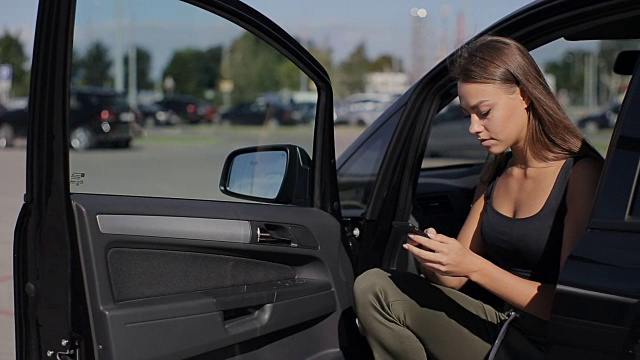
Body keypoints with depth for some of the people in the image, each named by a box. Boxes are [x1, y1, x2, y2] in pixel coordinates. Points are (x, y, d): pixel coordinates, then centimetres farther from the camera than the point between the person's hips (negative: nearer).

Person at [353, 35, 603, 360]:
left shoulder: (582, 173, -15)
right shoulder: (495, 172, 9)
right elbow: (454, 278, 10)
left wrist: (474, 266, -23)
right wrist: (431, 259, -13)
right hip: (499, 327, 8)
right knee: (373, 289, -3)